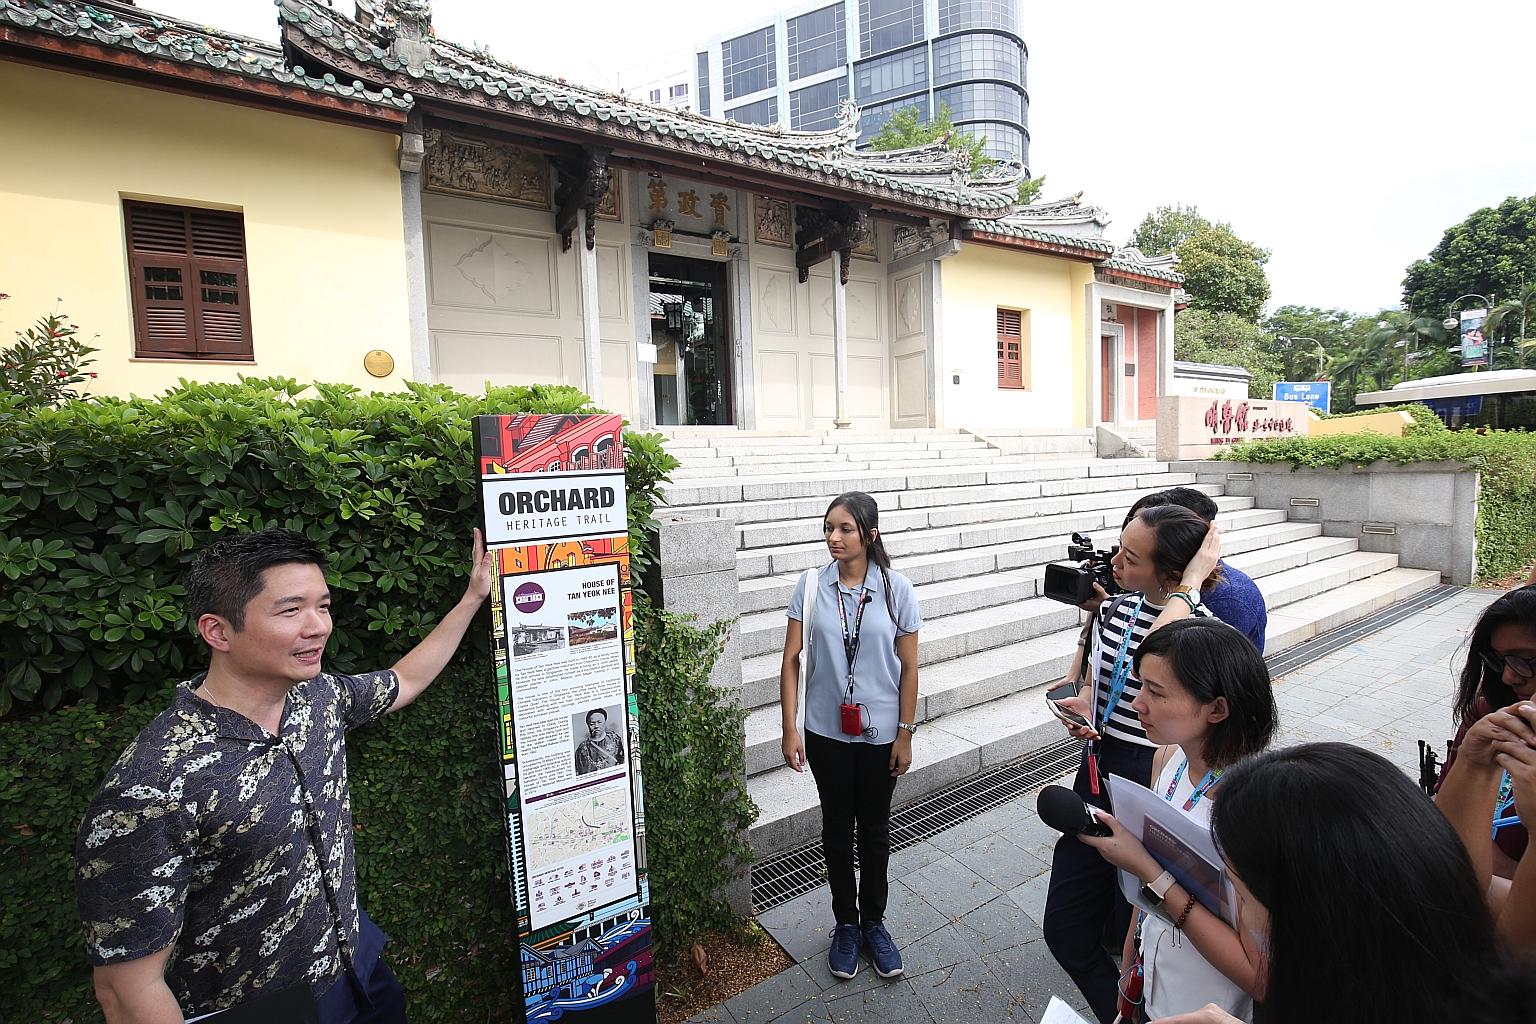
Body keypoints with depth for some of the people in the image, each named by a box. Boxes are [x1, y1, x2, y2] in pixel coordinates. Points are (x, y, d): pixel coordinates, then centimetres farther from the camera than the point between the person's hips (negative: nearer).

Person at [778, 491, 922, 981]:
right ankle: (845, 924, 39)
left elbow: (908, 667, -4)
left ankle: (874, 922, 41)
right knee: (837, 829, 17)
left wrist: (905, 734, -2)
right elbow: (791, 660, -7)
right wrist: (790, 730, -8)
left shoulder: (897, 589, -11)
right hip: (827, 731, 0)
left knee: (874, 830, 18)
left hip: (880, 733, 0)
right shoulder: (810, 586, -10)